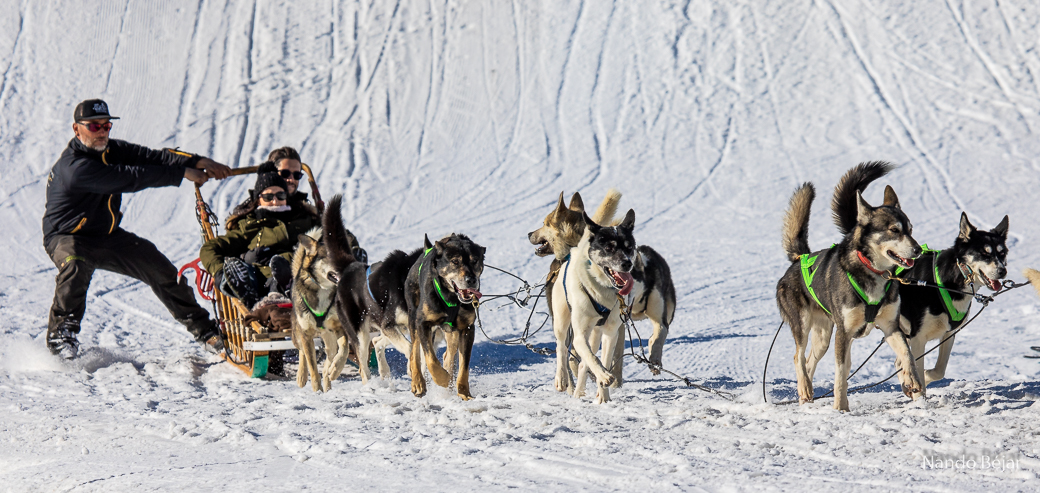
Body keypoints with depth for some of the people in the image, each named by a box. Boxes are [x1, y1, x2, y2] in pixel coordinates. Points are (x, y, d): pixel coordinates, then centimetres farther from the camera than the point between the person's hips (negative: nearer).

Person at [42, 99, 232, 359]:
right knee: (75, 267, -40)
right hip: (67, 237, -8)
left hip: (107, 235, 8)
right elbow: (130, 178, -34)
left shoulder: (111, 150, -3)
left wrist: (198, 161, -27)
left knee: (161, 270, 6)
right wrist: (182, 173, -32)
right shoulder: (75, 166, -29)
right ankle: (61, 332, -25)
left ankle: (203, 330, 20)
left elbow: (152, 156, -13)